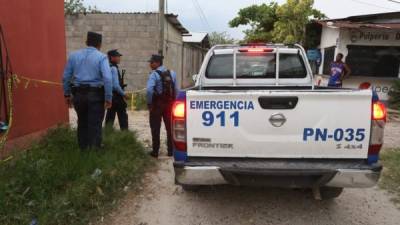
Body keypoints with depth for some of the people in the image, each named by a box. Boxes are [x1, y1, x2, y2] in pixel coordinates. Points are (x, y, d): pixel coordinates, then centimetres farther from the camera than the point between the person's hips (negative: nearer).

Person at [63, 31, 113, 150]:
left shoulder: (74, 55, 7)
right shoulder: (101, 57, -6)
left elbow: (66, 77, 7)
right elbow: (107, 78, -17)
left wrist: (67, 94, 15)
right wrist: (108, 98, -14)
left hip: (78, 94, 4)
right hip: (96, 95, -4)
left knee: (82, 123, 19)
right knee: (95, 125, 4)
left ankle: (83, 150, 31)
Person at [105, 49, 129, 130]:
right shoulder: (114, 68, -15)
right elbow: (116, 85, -21)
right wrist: (124, 94, -11)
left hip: (110, 95, 9)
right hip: (116, 96, -9)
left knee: (110, 117, 12)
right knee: (123, 117, -1)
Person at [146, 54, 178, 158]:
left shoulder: (154, 74, -12)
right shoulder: (172, 73, 5)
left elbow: (149, 90, -24)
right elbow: (176, 89, 3)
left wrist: (149, 103, -13)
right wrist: (173, 101, 11)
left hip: (158, 104, -5)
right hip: (169, 104, 5)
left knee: (155, 128, 6)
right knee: (170, 128, 13)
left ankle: (155, 151, 10)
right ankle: (170, 151, 19)